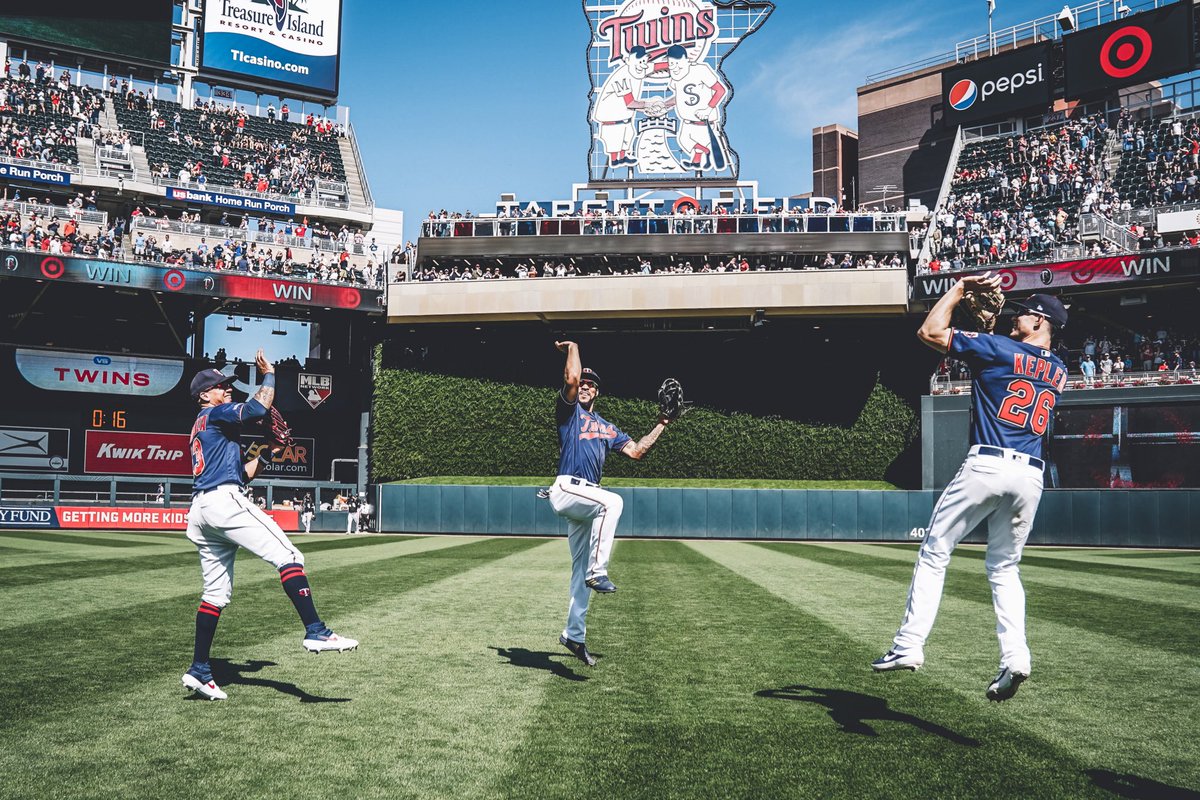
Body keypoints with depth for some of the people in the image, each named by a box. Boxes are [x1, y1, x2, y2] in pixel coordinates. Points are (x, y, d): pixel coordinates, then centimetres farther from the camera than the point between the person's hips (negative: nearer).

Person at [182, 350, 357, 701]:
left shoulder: (200, 432, 32)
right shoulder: (214, 415, 5)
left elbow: (242, 474, 27)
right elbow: (258, 408, -14)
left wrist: (268, 452, 19)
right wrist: (269, 375, 1)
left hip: (199, 511, 10)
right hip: (224, 501, -10)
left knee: (216, 592, 11)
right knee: (288, 555, -17)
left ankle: (199, 670, 11)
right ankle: (315, 632, -30)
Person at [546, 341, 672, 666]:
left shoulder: (607, 428, 26)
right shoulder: (569, 410, 8)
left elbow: (636, 451, 20)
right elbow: (572, 378, -10)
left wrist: (662, 425, 20)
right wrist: (572, 347, 4)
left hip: (585, 499, 7)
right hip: (566, 490, -7)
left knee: (582, 571, 5)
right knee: (612, 501, -35)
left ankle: (574, 634, 11)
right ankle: (598, 572, -35)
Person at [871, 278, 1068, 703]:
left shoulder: (996, 347, -1)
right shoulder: (1059, 372, 18)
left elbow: (929, 332, 0)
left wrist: (959, 289, 11)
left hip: (987, 465, -6)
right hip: (1031, 476, 6)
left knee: (934, 554, 1)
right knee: (1004, 567, 16)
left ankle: (909, 646, -3)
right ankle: (1015, 657, 1)